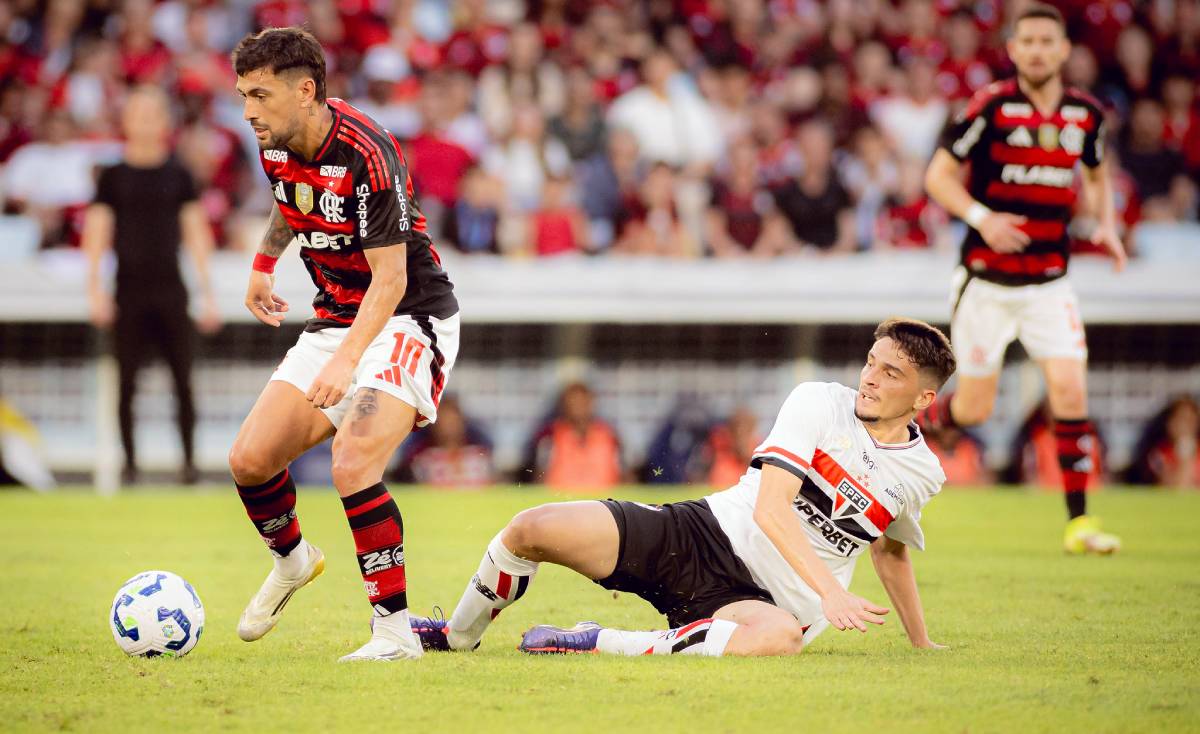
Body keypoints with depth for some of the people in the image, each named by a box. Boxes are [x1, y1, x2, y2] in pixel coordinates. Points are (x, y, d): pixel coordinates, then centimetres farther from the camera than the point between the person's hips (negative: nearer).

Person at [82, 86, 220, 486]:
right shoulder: (113, 176, 3)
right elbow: (97, 231, 2)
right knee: (127, 383, 0)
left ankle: (189, 460, 2)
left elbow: (195, 232, 7)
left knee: (183, 381, -3)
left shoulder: (178, 175, 5)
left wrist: (207, 292, 4)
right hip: (129, 292, 0)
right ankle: (130, 463, 8)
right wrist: (95, 288, -8)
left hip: (170, 289, 0)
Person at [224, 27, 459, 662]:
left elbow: (390, 279, -28)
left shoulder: (365, 155, -26)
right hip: (334, 320, 8)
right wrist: (264, 262, 35)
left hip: (406, 320, -8)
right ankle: (292, 561, 30)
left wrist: (347, 360, -39)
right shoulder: (276, 146, -2)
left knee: (353, 467, -27)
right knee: (250, 460, -1)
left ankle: (395, 629, -16)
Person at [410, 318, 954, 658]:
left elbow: (890, 548, 26)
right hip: (699, 533, 0)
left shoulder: (921, 474, 5)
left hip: (763, 597, 0)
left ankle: (599, 645, -30)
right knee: (533, 529, -16)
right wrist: (830, 591, -26)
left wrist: (922, 643, 29)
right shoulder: (818, 404, -5)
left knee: (782, 635, -42)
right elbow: (770, 508, -14)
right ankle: (457, 635, 14)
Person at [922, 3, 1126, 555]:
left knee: (1070, 392, -12)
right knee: (973, 410, 1)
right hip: (988, 280, -3)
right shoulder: (991, 107, -10)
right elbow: (938, 175, -6)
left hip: (1049, 282, 3)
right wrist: (981, 217, -21)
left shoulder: (1086, 115, 2)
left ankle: (1078, 521, -4)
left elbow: (1098, 177, 21)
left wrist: (1107, 225, 3)